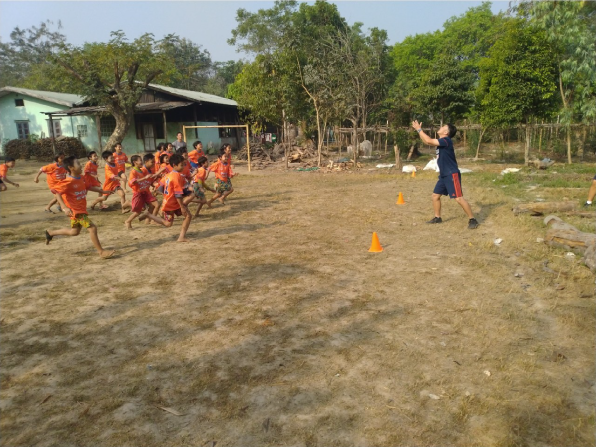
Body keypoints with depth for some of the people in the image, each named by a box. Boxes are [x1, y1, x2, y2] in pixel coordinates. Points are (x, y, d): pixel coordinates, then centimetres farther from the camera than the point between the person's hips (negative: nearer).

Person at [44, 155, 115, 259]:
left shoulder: (81, 178, 3)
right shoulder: (68, 182, -22)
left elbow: (88, 187, 20)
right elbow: (57, 192, -28)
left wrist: (103, 191, 15)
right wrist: (64, 207, -38)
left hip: (81, 209, 9)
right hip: (75, 211, -9)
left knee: (74, 232, 21)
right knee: (92, 228, -13)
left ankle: (50, 232, 39)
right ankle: (101, 252, -7)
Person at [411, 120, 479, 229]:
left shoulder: (446, 140, -17)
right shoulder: (441, 141, 11)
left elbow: (428, 141, -25)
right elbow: (426, 141, 20)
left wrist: (419, 129, -16)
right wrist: (419, 130, 10)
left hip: (452, 175, -10)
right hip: (443, 175, 10)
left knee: (459, 198, -13)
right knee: (435, 195, 13)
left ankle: (472, 220, -5)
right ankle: (437, 217, 26)